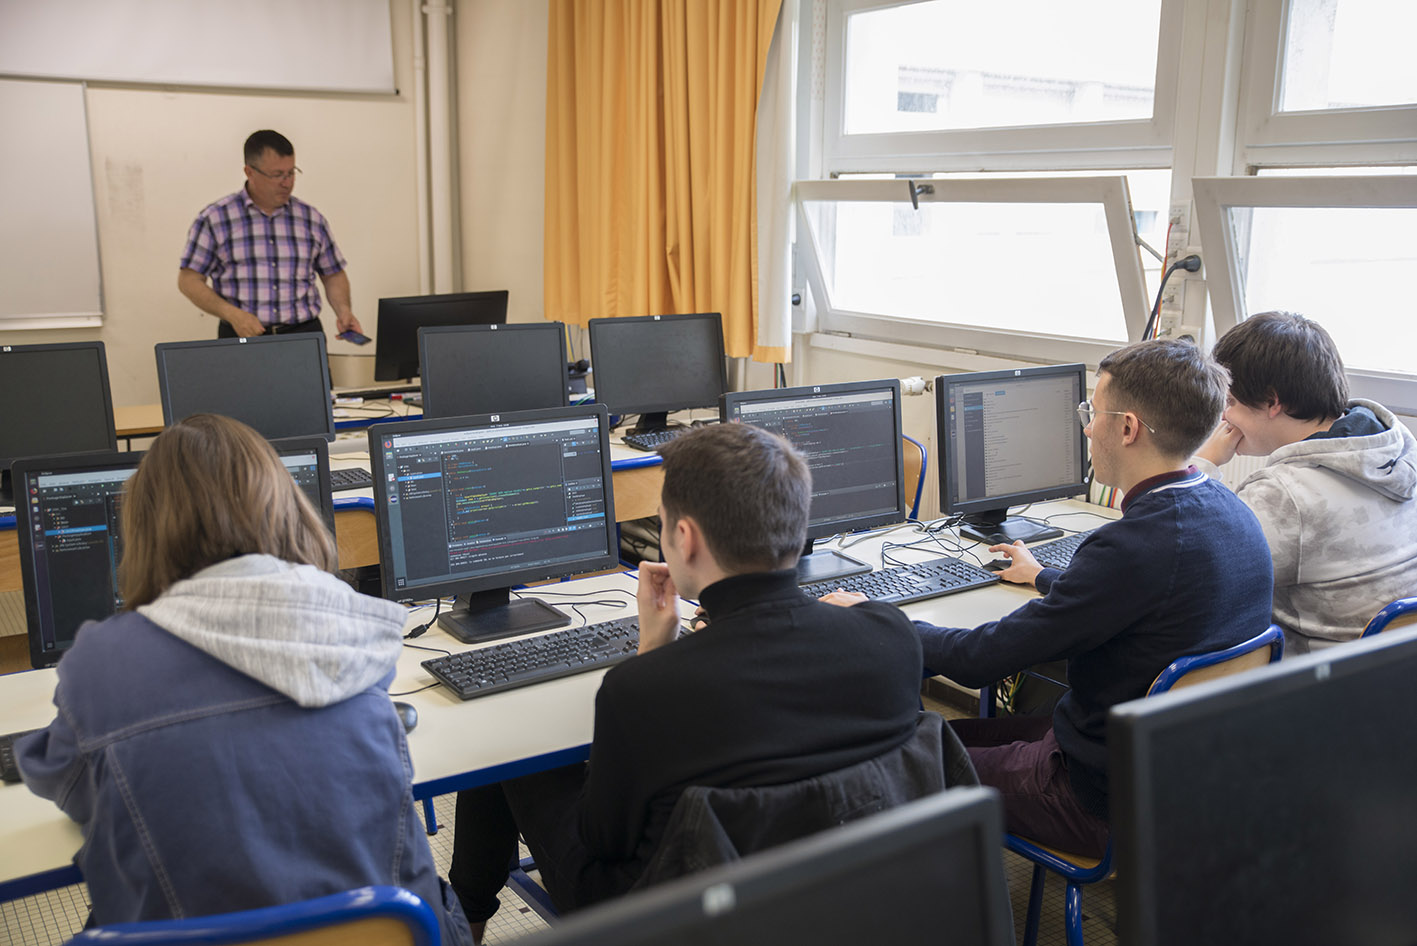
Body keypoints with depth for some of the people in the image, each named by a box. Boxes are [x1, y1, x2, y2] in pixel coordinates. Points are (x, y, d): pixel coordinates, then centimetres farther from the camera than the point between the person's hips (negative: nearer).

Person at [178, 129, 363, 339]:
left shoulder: (311, 218, 12)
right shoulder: (214, 218, 3)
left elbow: (333, 275, 21)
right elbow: (188, 280, 3)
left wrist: (343, 311, 1)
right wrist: (232, 314, -11)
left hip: (304, 332, 2)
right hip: (242, 336, -2)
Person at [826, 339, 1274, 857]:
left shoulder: (1137, 543, -31)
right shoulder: (1229, 512, -2)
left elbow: (981, 659, -25)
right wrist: (1045, 577, 36)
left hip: (1109, 800, -9)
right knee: (960, 730, 20)